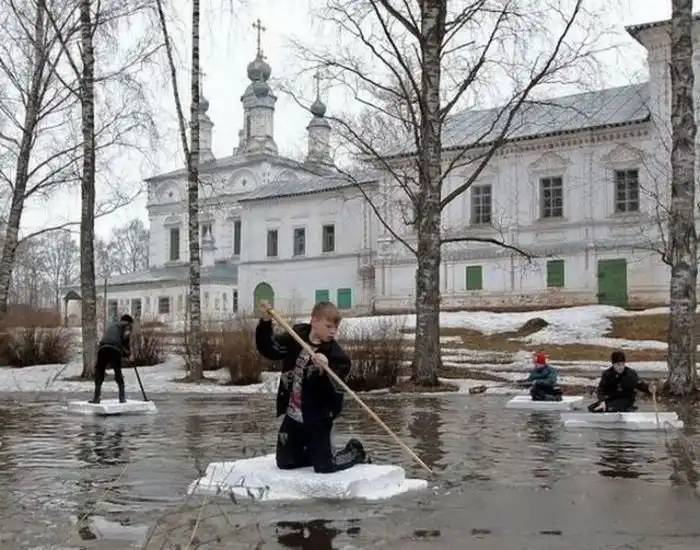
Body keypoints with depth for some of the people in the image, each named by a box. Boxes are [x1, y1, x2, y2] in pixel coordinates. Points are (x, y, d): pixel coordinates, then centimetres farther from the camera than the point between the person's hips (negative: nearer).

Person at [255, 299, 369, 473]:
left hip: (317, 419, -5)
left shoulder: (336, 354, -17)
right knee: (285, 463, 12)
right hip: (293, 416, 5)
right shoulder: (296, 336, -3)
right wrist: (266, 321, -9)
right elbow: (269, 349, 5)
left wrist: (325, 369, -42)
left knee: (324, 466, -3)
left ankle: (355, 452, 25)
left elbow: (337, 390, -23)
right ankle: (315, 453, 37)